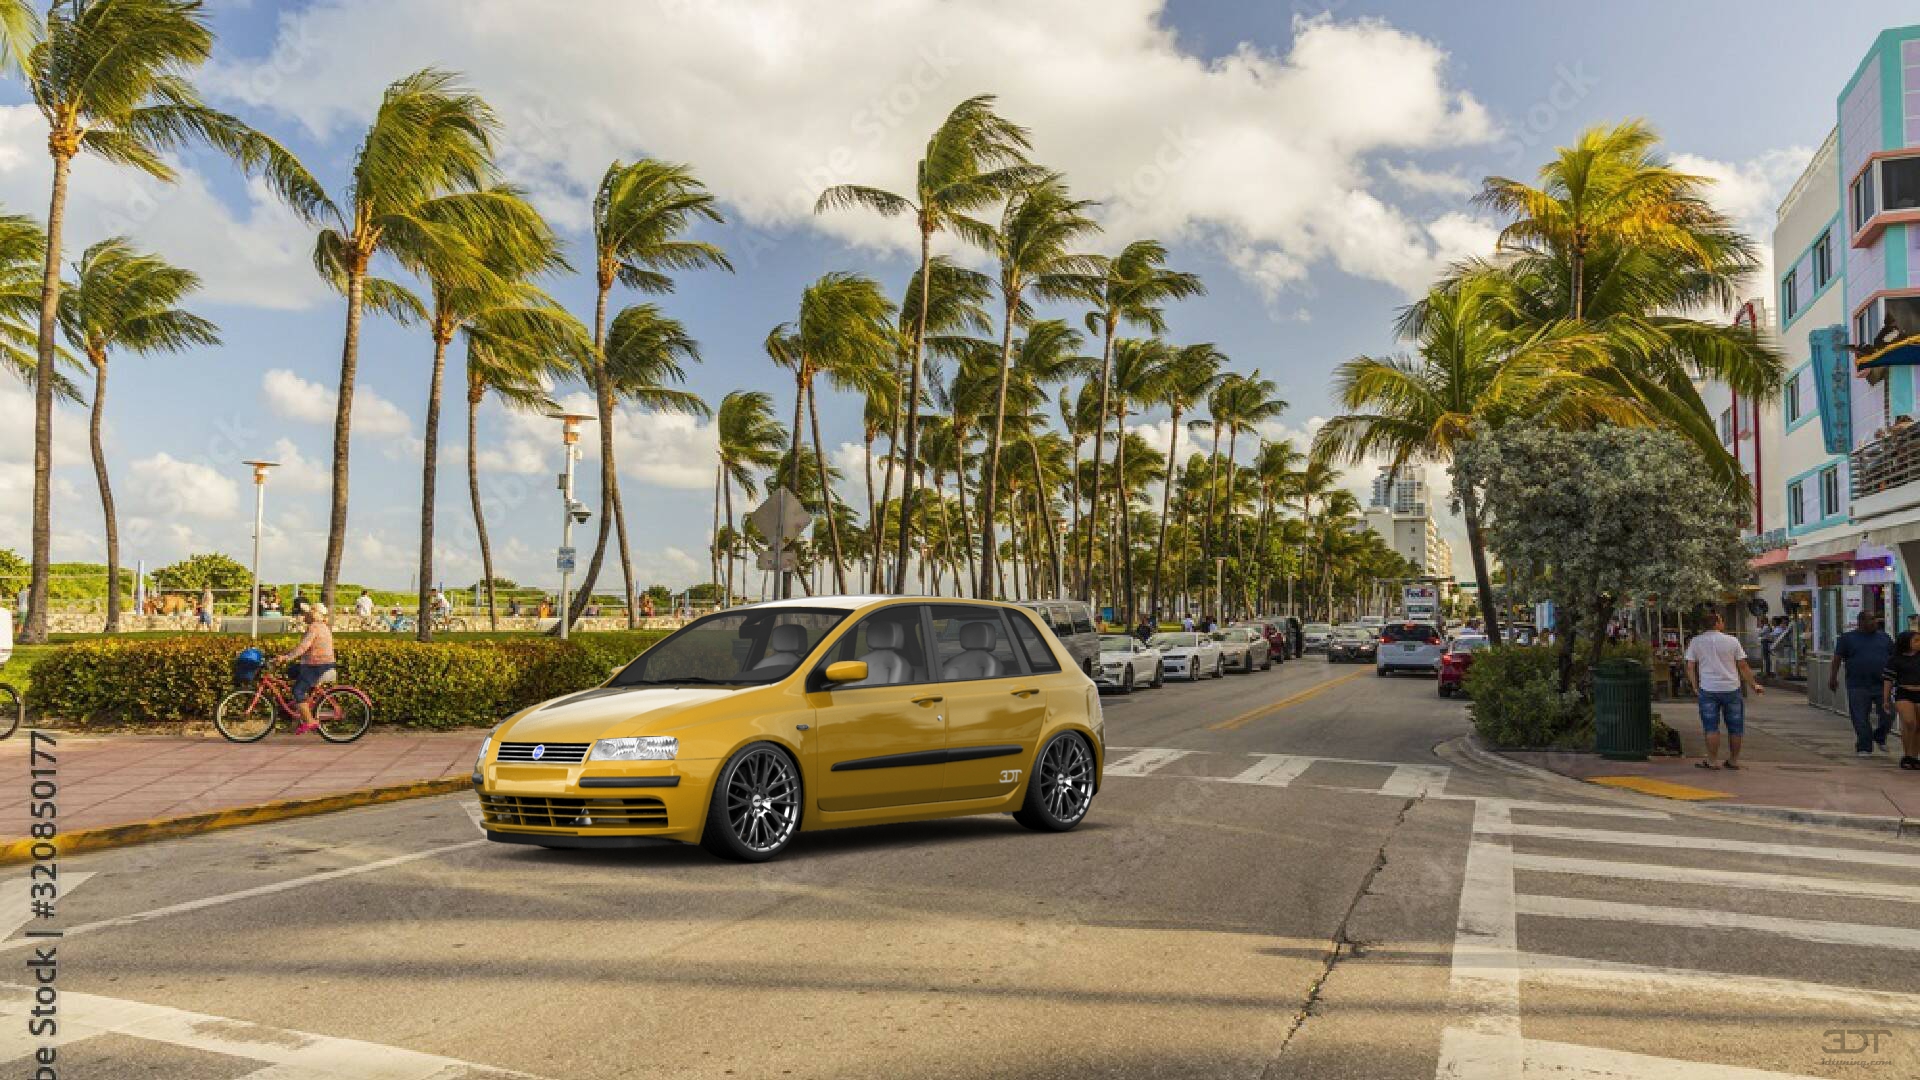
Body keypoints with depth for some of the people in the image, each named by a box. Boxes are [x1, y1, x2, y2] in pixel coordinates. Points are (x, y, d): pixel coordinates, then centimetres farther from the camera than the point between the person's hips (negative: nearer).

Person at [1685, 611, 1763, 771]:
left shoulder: (1695, 642, 1)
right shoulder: (1732, 641, -1)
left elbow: (1690, 667, 0)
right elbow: (1743, 666, 3)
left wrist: (1695, 686, 11)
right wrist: (1754, 685, 13)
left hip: (1708, 690, 0)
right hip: (1731, 689, 1)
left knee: (1711, 727, 3)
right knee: (1735, 727, 13)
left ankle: (1711, 761, 2)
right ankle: (1733, 760, 20)